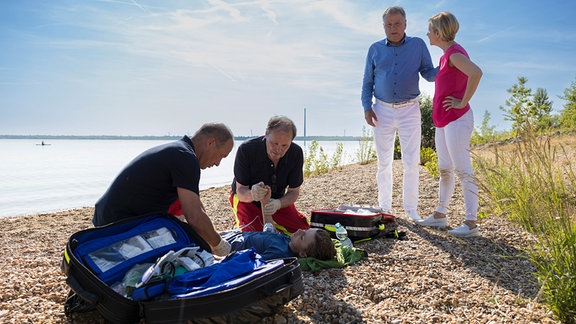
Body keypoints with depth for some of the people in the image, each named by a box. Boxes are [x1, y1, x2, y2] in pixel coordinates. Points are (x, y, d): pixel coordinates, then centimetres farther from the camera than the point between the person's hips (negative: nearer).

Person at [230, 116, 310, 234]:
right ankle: (238, 225, 10)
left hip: (277, 200, 4)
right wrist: (251, 194, -50)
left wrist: (278, 203, -37)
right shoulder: (246, 150, -30)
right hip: (246, 198, -3)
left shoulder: (296, 153, -21)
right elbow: (240, 191, -24)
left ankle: (268, 222, 18)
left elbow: (294, 192, -14)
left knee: (303, 229, -7)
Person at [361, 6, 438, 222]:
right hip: (383, 111, 1)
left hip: (409, 110, -1)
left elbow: (428, 73, 2)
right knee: (384, 162, 6)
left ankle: (411, 208, 9)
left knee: (412, 162, -2)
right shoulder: (375, 49, 7)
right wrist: (366, 107, -1)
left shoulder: (418, 45, 5)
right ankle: (385, 207, 17)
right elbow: (367, 81, 10)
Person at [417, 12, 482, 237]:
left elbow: (476, 73, -32)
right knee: (444, 170, 14)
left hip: (456, 120, -10)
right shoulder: (447, 54, 14)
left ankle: (471, 223, -2)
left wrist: (463, 102, -22)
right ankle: (439, 215, 24)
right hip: (444, 120, 10)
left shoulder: (455, 53, -14)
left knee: (462, 170, -7)